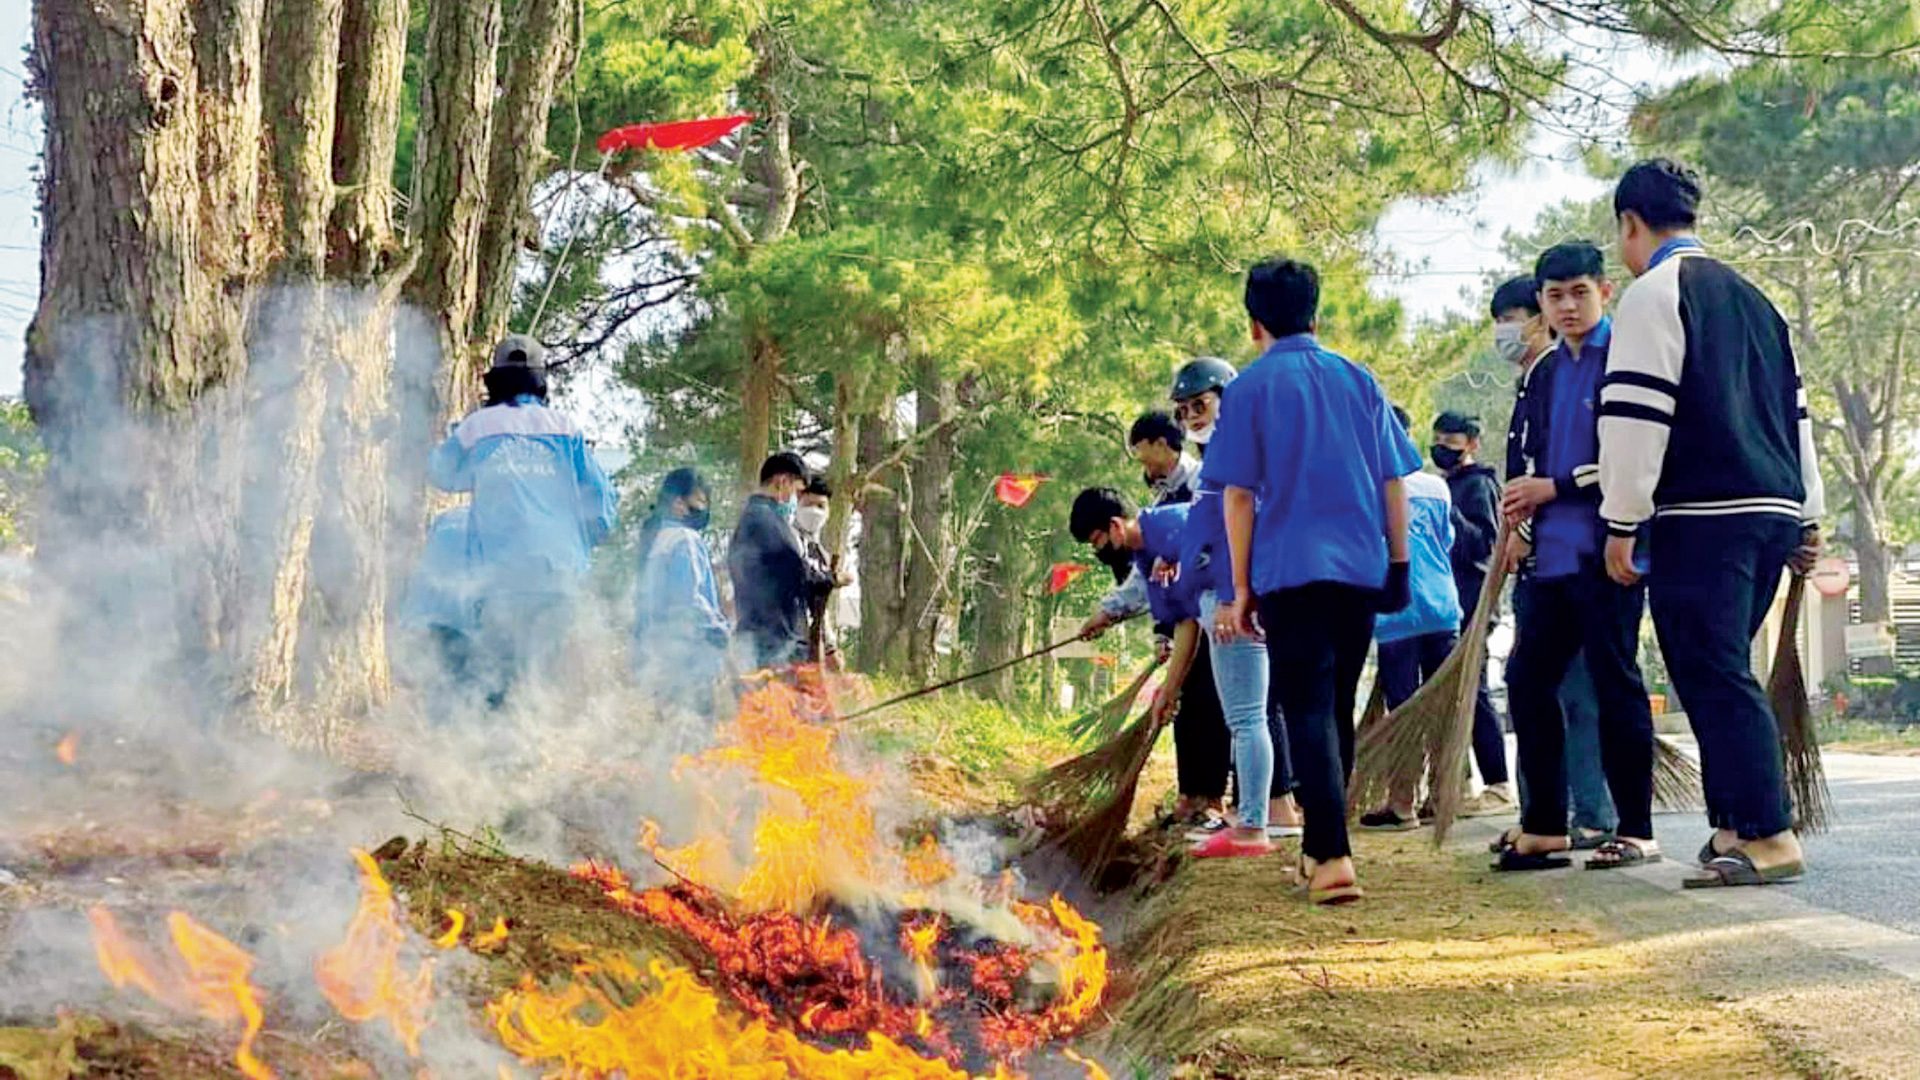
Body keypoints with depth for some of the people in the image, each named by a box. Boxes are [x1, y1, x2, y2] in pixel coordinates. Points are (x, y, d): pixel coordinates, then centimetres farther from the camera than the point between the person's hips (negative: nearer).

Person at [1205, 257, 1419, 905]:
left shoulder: (1251, 388, -1)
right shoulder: (1357, 380, 9)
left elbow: (1237, 495, -2)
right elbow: (1394, 480, 9)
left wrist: (1241, 591, 3)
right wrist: (1399, 563, 15)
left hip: (1290, 571, -4)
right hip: (1361, 568, 4)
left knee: (1307, 712, -5)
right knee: (1338, 709, 15)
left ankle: (1333, 858, -19)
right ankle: (1319, 848, 25)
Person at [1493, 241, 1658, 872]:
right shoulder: (1545, 374, 17)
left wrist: (1557, 488, -12)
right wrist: (1524, 504, 4)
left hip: (1605, 553, -8)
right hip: (1553, 553, 8)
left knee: (1615, 684, -3)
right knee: (1527, 678, 7)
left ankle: (1635, 831, 5)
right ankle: (1544, 826, 15)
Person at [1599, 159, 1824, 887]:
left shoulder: (1653, 293, -5)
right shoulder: (1749, 295, 21)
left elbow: (1636, 415, -13)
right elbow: (1794, 407, 22)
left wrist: (1621, 524, -10)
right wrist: (1808, 518, 25)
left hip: (1702, 516, -8)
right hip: (1774, 510, 8)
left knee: (1714, 676, -7)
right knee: (1723, 673, 15)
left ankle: (1769, 836, -10)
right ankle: (1734, 826, 16)